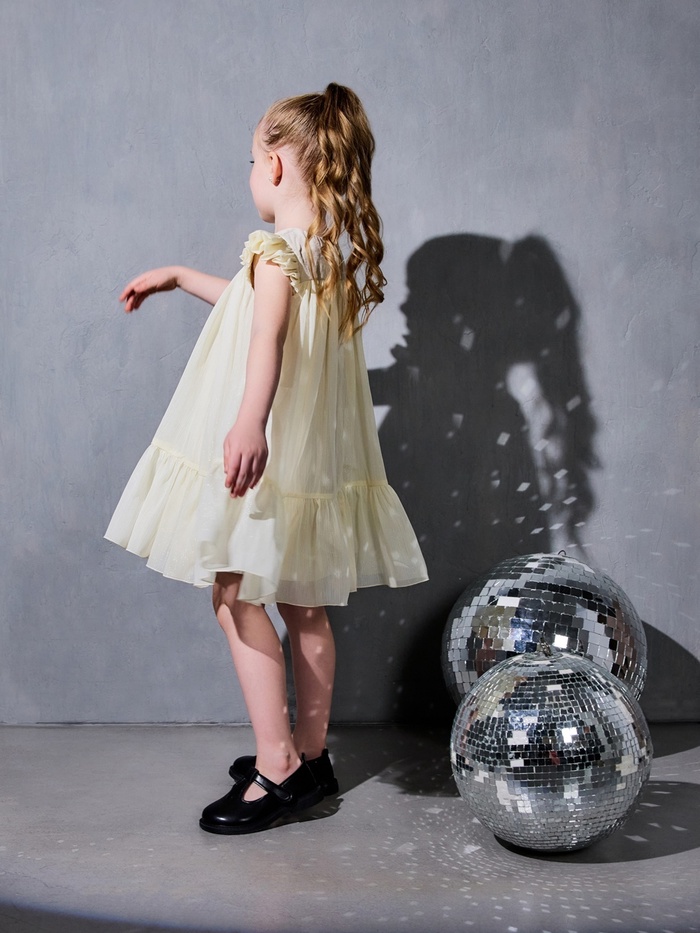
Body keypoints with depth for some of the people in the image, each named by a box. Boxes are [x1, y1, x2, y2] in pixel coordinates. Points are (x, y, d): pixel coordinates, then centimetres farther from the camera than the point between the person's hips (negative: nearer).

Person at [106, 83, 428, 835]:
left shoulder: (275, 247, -15)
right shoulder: (340, 250, 13)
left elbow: (270, 333, -35)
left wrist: (250, 421, -50)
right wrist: (181, 278, 37)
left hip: (267, 456, -9)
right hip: (316, 458, 9)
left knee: (237, 596, -2)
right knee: (303, 606, 15)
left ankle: (277, 769, -1)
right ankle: (310, 755, 25)